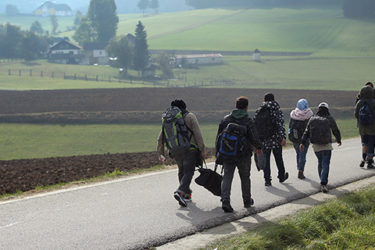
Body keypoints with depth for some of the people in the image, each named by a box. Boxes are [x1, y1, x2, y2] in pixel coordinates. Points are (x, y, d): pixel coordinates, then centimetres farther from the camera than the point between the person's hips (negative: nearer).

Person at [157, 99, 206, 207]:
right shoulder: (190, 116, -1)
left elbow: (160, 138, 11)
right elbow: (198, 134, -8)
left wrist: (161, 153, 17)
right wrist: (202, 150, -4)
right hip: (189, 150, -4)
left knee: (182, 171, 21)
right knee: (188, 172, -4)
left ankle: (187, 194, 26)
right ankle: (180, 192, -25)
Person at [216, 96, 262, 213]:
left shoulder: (226, 119, 3)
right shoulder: (248, 121, -7)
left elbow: (219, 137, 4)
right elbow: (254, 138, -12)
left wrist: (218, 153, 11)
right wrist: (258, 147, 9)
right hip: (243, 155, -2)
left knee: (227, 177, 0)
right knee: (245, 177, 16)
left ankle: (225, 201, -18)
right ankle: (247, 201, 30)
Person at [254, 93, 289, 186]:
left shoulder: (258, 111, 4)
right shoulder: (276, 110, -4)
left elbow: (254, 125, 5)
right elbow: (280, 125, -12)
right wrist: (283, 137, -15)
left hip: (263, 140, 1)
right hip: (275, 139, -1)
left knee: (265, 159, 4)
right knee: (278, 158, 15)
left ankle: (267, 180, -3)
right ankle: (281, 176, 30)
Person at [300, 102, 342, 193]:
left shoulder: (312, 119, 5)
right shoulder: (330, 119, -4)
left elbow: (306, 132, 2)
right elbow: (336, 131, 5)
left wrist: (303, 143, 1)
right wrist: (338, 140, 22)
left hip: (316, 145, 4)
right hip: (326, 146, -4)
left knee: (320, 162, 21)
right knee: (325, 164, -4)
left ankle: (323, 181, 29)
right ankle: (323, 183, -17)